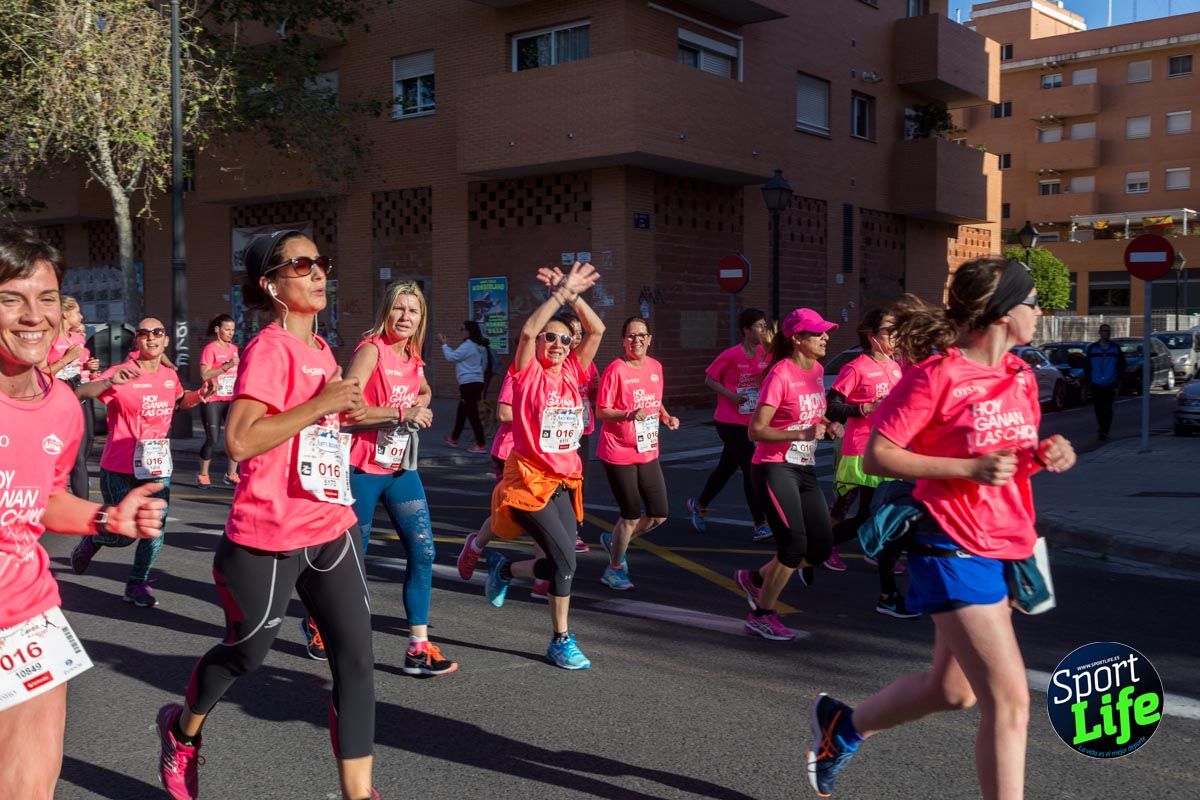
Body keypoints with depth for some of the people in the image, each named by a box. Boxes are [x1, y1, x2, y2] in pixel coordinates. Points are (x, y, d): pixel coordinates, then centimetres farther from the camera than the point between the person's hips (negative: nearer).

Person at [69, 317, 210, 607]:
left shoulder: (170, 376, 5)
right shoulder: (122, 373, -14)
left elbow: (180, 401, 27)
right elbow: (80, 393, -26)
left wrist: (200, 394, 6)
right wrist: (110, 382, -44)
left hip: (158, 468, 5)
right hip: (119, 469, -5)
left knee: (155, 529, 0)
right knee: (125, 534, 2)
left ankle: (138, 584, 19)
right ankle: (91, 540, 36)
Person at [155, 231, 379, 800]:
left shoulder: (320, 350, 11)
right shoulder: (269, 349, -15)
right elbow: (240, 441, -26)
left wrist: (345, 413, 9)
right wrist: (321, 404, -23)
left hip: (331, 531, 7)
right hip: (269, 541, -7)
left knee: (356, 660, 0)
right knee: (245, 653, 15)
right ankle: (182, 731, 45)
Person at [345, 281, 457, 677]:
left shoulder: (413, 358, 7)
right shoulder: (371, 350, -14)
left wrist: (421, 405, 8)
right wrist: (401, 413, -26)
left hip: (401, 469, 6)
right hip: (363, 469, -6)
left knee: (423, 553, -2)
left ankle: (418, 649, 3)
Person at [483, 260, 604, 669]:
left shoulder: (571, 374, 8)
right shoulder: (528, 374, -5)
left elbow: (597, 330, 2)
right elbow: (527, 331, -23)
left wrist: (572, 295, -7)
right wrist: (561, 292, -21)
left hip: (564, 481, 6)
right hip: (529, 479, -6)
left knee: (561, 563, 5)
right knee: (565, 559, -13)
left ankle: (503, 570, 33)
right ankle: (561, 641, 4)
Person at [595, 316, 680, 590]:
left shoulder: (655, 367, 6)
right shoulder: (616, 370, -14)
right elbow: (601, 412, -14)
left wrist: (667, 417, 1)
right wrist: (629, 415, -30)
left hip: (648, 452, 7)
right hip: (619, 453, -7)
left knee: (658, 515, 8)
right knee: (632, 515, 0)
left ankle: (614, 540, 33)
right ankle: (614, 570, 21)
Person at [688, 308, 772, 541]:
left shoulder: (765, 354, 2)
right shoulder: (730, 355, -14)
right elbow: (709, 379, -7)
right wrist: (731, 395, -20)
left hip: (750, 423, 7)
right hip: (729, 422, -7)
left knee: (726, 467, 18)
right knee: (751, 469, -10)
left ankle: (698, 504, 38)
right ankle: (760, 525, -6)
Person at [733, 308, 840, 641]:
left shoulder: (817, 370, 8)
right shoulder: (780, 374, -16)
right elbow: (756, 431, -19)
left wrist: (827, 425, 4)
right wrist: (802, 434, -27)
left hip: (805, 470, 8)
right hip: (775, 469, -8)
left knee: (821, 546, 5)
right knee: (795, 544, -12)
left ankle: (755, 578, 26)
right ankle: (762, 616, 7)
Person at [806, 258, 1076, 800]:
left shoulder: (1021, 376, 9)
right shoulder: (936, 375, -15)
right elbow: (876, 457, -15)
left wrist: (1046, 455, -2)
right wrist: (970, 469, -22)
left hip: (1004, 546, 9)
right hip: (955, 549, -9)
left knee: (951, 690, 18)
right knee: (1009, 701, -9)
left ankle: (841, 726, 42)